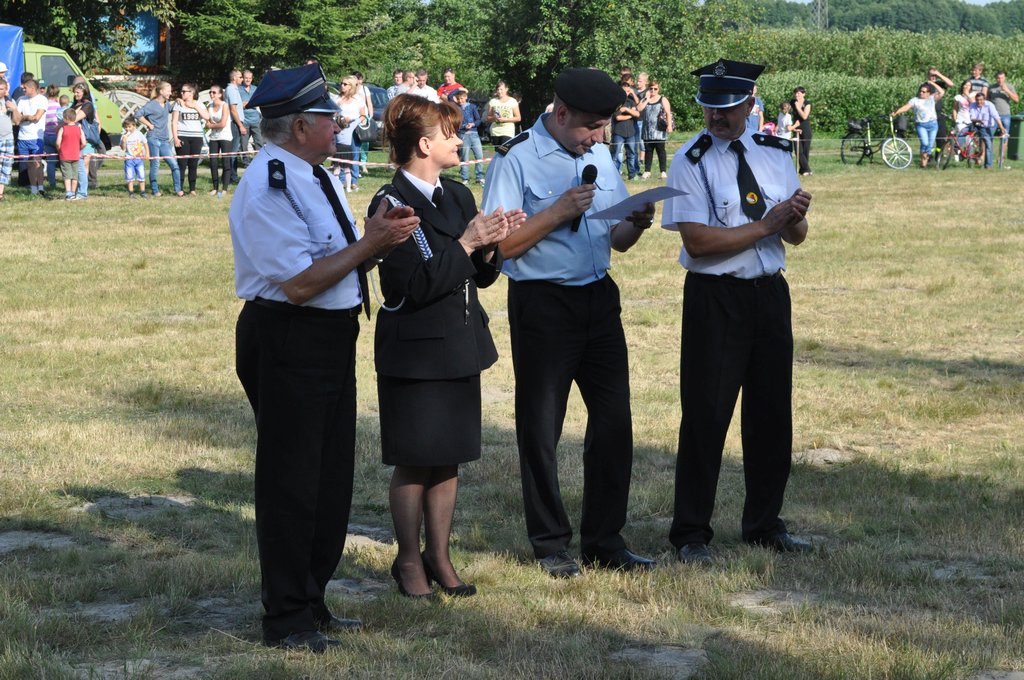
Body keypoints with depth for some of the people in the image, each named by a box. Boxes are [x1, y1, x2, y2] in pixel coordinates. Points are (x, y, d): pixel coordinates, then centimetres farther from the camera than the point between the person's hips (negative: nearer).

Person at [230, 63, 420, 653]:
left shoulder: (317, 177, 12)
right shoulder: (268, 188, -19)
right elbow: (301, 282, -23)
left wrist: (377, 232, 0)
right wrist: (370, 244, -18)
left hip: (333, 338, 10)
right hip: (288, 345, -10)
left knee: (333, 477, 17)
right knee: (291, 482, -1)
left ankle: (312, 602, 31)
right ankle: (288, 621, 10)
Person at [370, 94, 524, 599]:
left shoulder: (457, 196, 10)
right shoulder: (392, 204, -14)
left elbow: (482, 277, 12)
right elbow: (415, 284, -21)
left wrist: (489, 246, -7)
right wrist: (466, 244, -19)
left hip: (459, 347, 7)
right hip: (415, 351, -7)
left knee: (449, 457, 12)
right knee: (414, 460, 2)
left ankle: (439, 556, 23)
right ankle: (409, 561, 15)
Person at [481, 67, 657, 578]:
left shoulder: (599, 154, 11)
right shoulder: (517, 159, -9)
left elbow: (616, 240, 15)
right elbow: (498, 244, -14)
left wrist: (637, 223, -7)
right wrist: (558, 213, -20)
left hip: (599, 298, 6)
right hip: (543, 303, -6)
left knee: (614, 420, 5)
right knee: (541, 428, 4)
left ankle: (604, 540, 15)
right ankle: (550, 544, 16)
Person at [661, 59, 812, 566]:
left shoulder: (775, 153, 7)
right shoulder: (691, 162, -8)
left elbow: (794, 237, 7)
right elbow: (697, 240, -17)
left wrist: (796, 217, -16)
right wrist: (767, 224, -17)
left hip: (770, 293, 5)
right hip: (714, 299, -5)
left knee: (772, 411, 12)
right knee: (706, 414, -2)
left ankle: (764, 524, 26)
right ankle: (691, 534, 9)